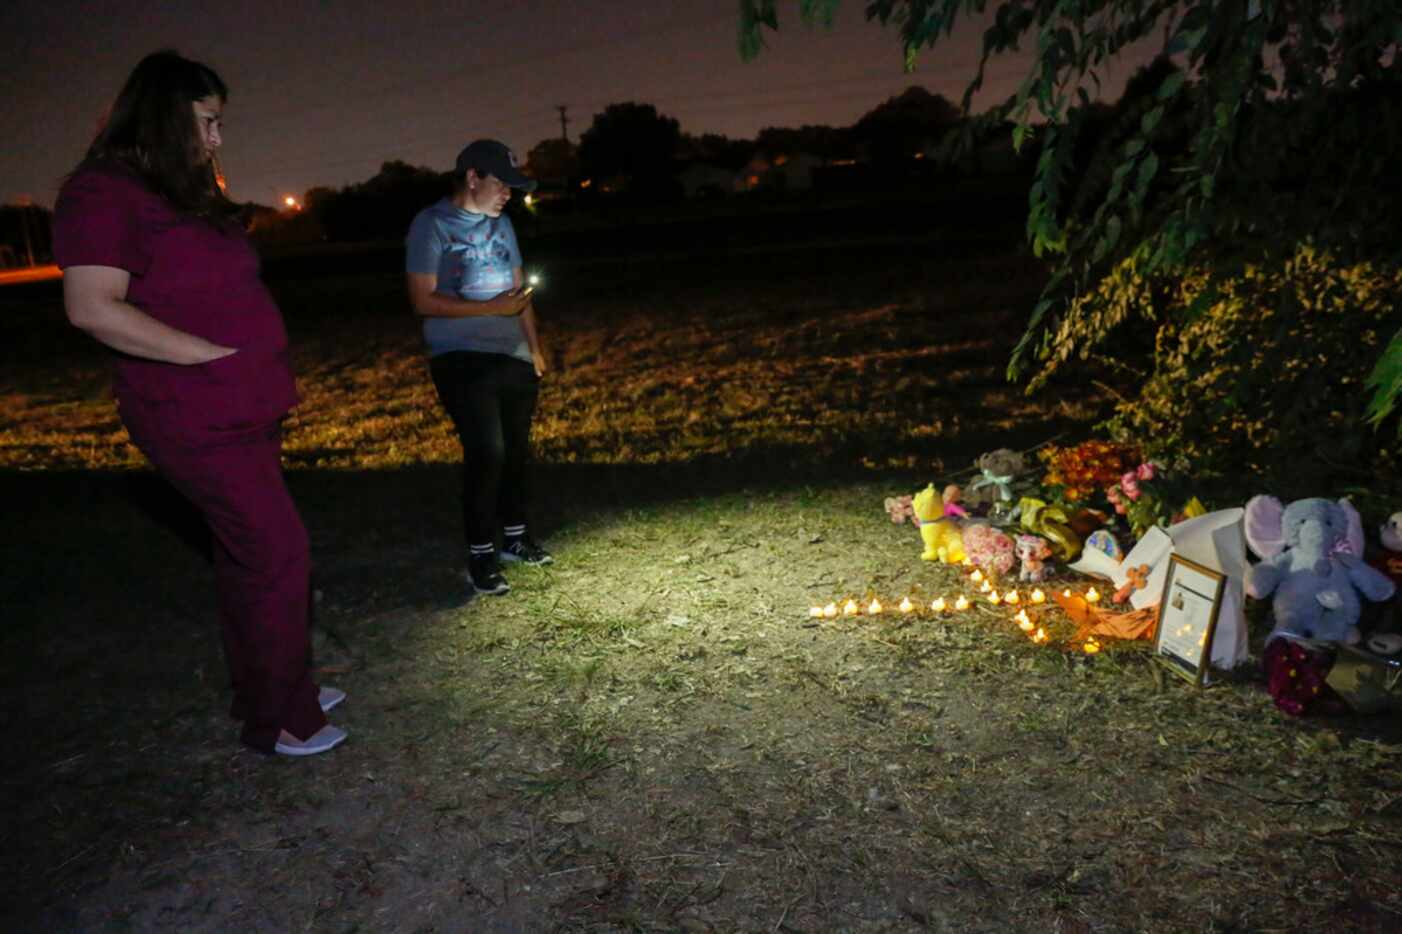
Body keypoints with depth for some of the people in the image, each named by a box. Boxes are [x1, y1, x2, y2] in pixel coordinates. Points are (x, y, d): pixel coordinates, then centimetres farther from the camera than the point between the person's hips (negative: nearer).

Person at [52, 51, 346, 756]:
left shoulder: (188, 194, 15)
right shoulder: (104, 194, -13)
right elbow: (94, 309, -23)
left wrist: (259, 363, 11)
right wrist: (218, 355, -22)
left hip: (244, 410, 9)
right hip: (199, 421, -9)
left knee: (244, 555, 16)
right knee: (278, 556, -6)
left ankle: (262, 689, 31)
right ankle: (277, 721, 9)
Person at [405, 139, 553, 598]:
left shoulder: (501, 223, 12)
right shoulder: (431, 225, -7)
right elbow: (424, 300, -11)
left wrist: (534, 347, 11)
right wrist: (491, 308, -16)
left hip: (513, 358, 6)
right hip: (463, 361, -6)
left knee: (516, 450, 10)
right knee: (486, 453, -12)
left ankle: (515, 537, 26)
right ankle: (481, 556, 2)